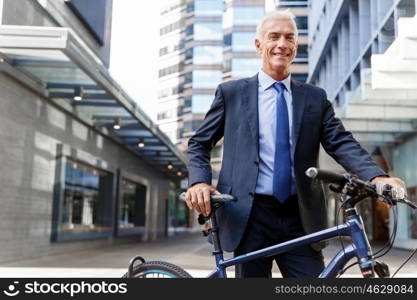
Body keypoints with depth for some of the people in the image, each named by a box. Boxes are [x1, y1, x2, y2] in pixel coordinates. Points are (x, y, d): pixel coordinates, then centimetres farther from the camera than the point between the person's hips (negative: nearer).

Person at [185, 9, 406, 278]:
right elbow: (200, 144, 9)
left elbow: (341, 142, 0)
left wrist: (377, 176, -19)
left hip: (302, 219, 2)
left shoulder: (315, 97, 11)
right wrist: (199, 182, -11)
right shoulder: (231, 93, 7)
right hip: (249, 217, -1)